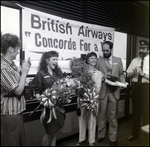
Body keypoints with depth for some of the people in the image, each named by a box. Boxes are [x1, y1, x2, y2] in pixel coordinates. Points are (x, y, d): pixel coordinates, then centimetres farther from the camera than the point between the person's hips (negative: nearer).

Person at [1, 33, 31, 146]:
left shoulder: (10, 64, 7)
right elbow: (18, 90, -21)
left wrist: (24, 70, 4)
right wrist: (24, 72, -13)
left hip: (16, 111, 10)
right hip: (10, 113, -9)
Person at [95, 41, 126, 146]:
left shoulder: (118, 60, 8)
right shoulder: (99, 60, 4)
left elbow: (121, 74, 9)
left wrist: (123, 82, -8)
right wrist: (102, 76, -15)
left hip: (114, 91, 1)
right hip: (102, 90, 0)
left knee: (113, 115, 7)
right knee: (102, 114, 10)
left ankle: (113, 138, 20)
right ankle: (101, 135, 26)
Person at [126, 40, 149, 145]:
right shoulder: (134, 60, 7)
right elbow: (128, 75, 8)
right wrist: (134, 73, -11)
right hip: (135, 86, 4)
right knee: (136, 111, 16)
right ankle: (135, 133, 34)